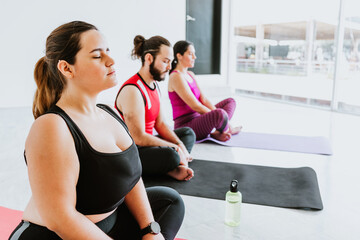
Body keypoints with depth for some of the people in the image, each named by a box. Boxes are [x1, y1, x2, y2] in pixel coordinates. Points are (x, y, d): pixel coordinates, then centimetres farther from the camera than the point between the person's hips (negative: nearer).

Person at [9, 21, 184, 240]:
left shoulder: (110, 113, 1)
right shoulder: (51, 127, -25)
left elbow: (130, 175, 4)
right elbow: (59, 219, -25)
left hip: (109, 219, 8)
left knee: (169, 200, 17)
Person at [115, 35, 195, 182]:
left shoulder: (154, 84, 8)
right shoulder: (132, 90, -23)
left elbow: (160, 123, 10)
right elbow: (139, 138, -26)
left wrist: (180, 145, -4)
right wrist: (175, 148, -16)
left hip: (146, 142, 11)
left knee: (188, 133, 17)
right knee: (170, 155, -38)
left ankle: (173, 168, -8)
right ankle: (171, 168, -3)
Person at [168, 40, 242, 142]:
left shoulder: (190, 75, 15)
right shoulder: (176, 77, -14)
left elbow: (204, 99, 8)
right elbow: (195, 106, -19)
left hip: (197, 119, 10)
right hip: (186, 127, -10)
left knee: (230, 101, 16)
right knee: (220, 114, -37)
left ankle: (217, 132, -10)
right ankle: (227, 129, -1)